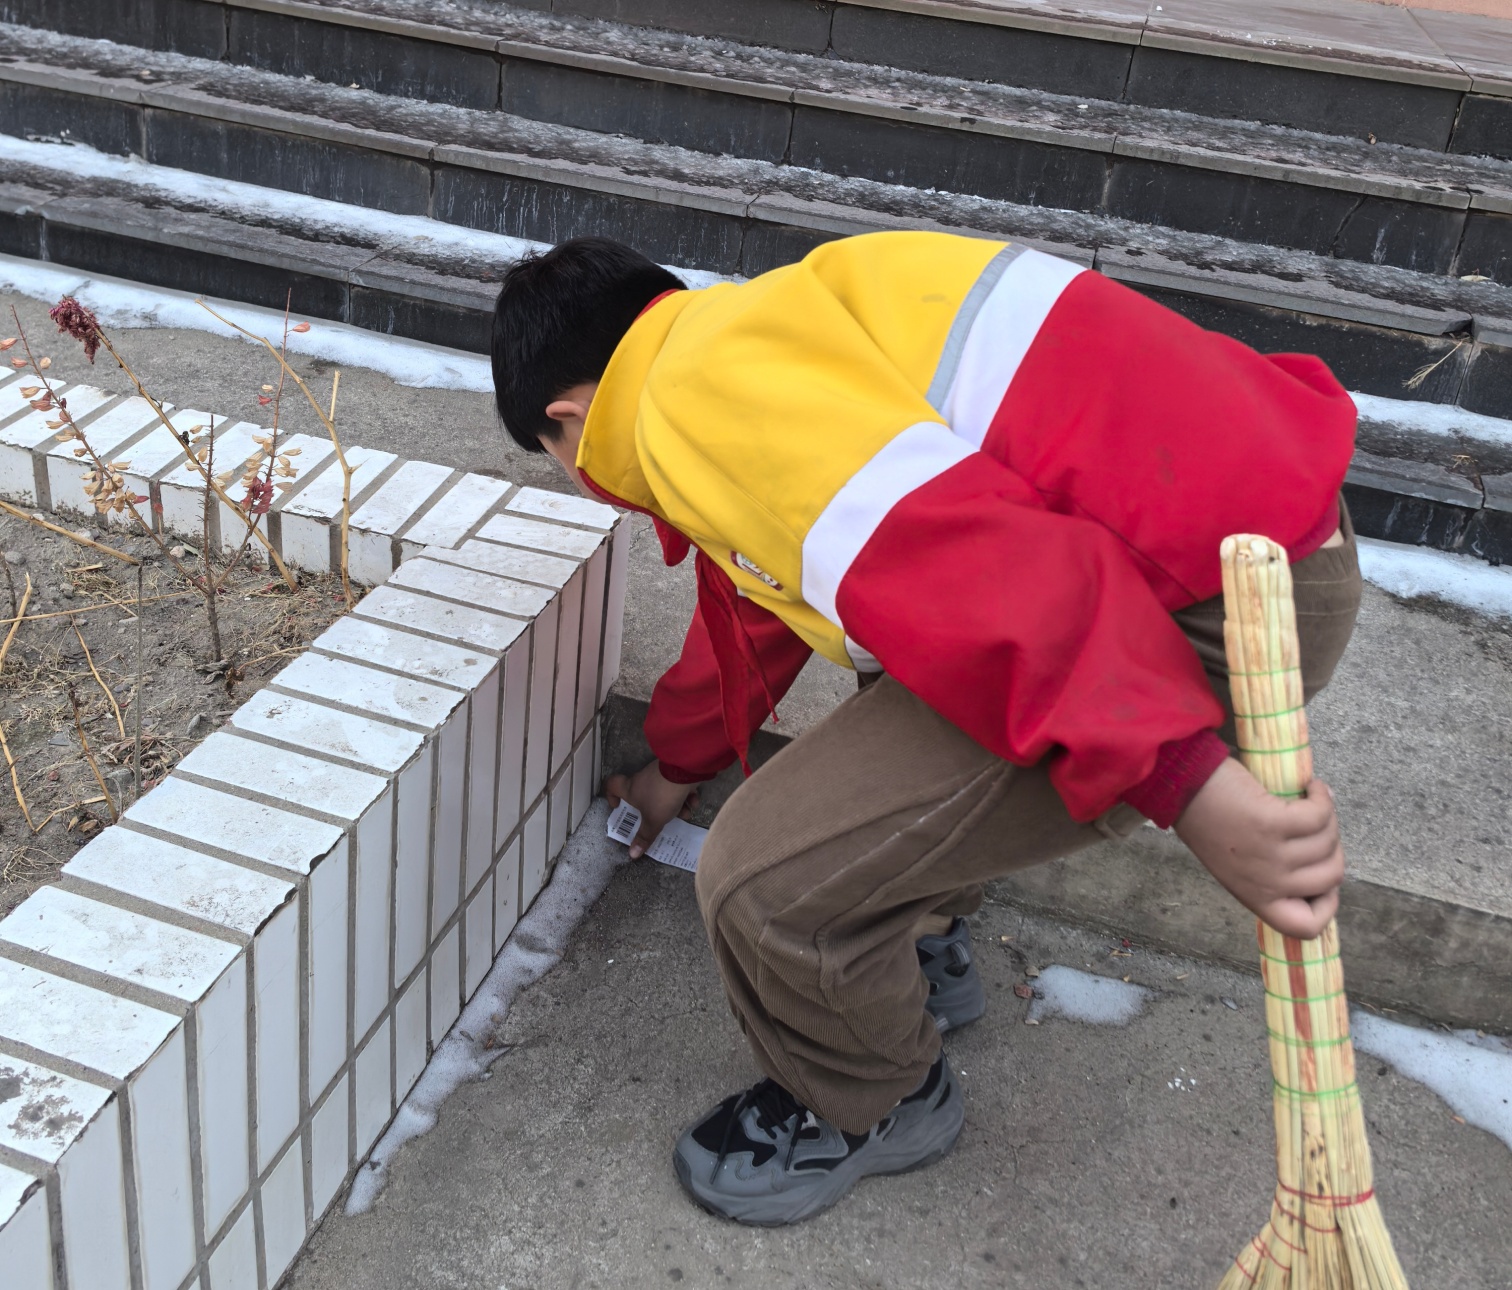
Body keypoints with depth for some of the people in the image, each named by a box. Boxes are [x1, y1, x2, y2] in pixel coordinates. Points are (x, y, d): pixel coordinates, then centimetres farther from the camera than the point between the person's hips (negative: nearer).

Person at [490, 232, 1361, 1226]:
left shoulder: (700, 390, -12)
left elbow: (958, 555, -28)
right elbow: (758, 598, 38)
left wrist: (1187, 786, -31)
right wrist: (679, 765, 53)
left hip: (1220, 609, -11)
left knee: (773, 876, -8)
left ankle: (874, 1109, 25)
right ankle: (921, 948, 49)